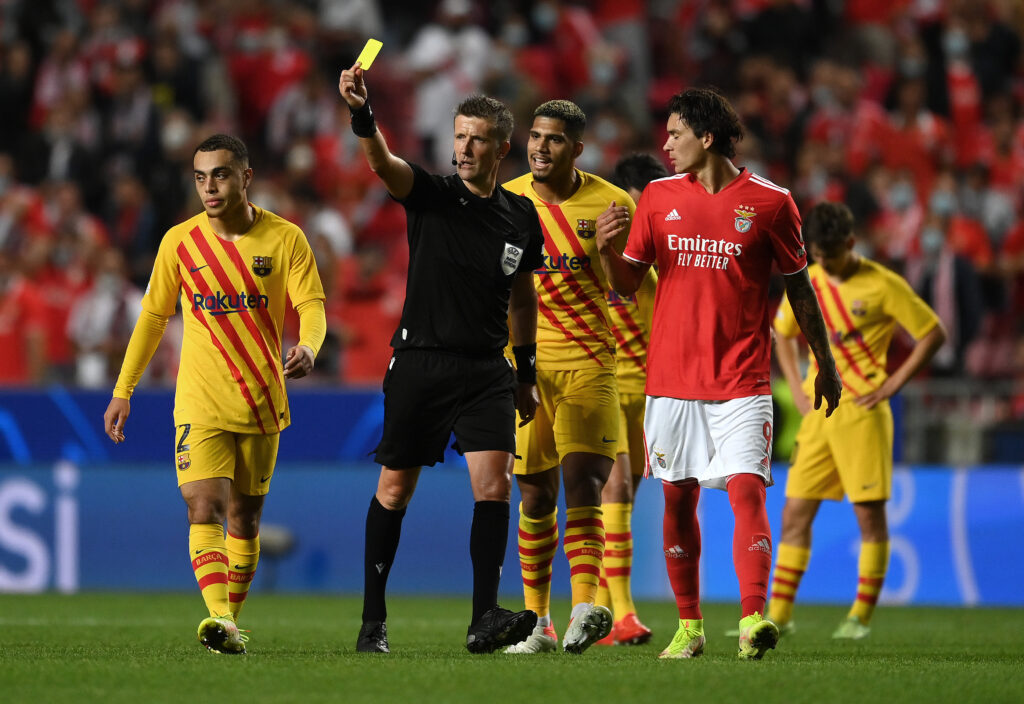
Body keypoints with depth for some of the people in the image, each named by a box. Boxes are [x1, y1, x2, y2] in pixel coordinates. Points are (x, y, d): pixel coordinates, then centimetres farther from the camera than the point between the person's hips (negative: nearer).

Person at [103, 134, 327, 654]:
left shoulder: (286, 239, -3)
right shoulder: (179, 242, 0)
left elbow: (311, 307, -7)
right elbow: (153, 316, 10)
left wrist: (308, 347, -30)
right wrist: (123, 390, 9)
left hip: (261, 405, 1)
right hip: (200, 405, -1)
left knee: (245, 518, 10)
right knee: (204, 510, -18)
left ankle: (232, 621, 23)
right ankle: (218, 619, -31)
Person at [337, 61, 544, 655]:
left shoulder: (522, 218, 7)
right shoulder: (431, 195, -3)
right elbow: (383, 163, -24)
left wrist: (527, 373, 21)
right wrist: (361, 113, -43)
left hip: (487, 370, 2)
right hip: (420, 364, -2)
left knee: (495, 482, -14)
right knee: (395, 489, 4)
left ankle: (486, 618, -15)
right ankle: (374, 620, 14)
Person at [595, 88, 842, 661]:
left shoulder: (770, 202, -1)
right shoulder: (659, 197, 7)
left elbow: (799, 288, 8)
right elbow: (629, 285, 11)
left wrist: (825, 365, 11)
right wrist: (608, 250, -10)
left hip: (742, 382, -3)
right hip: (672, 377, 3)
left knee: (747, 489, -16)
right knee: (678, 499, 6)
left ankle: (753, 621, -25)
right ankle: (689, 627, 16)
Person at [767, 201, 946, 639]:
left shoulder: (883, 286, -7)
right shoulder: (805, 283, 7)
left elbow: (934, 335, -3)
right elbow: (782, 334, 24)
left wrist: (891, 386, -8)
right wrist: (797, 388, 11)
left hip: (862, 411, -5)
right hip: (818, 412, 5)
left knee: (869, 512, -3)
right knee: (795, 513, 2)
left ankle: (861, 616, 4)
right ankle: (778, 615, 5)